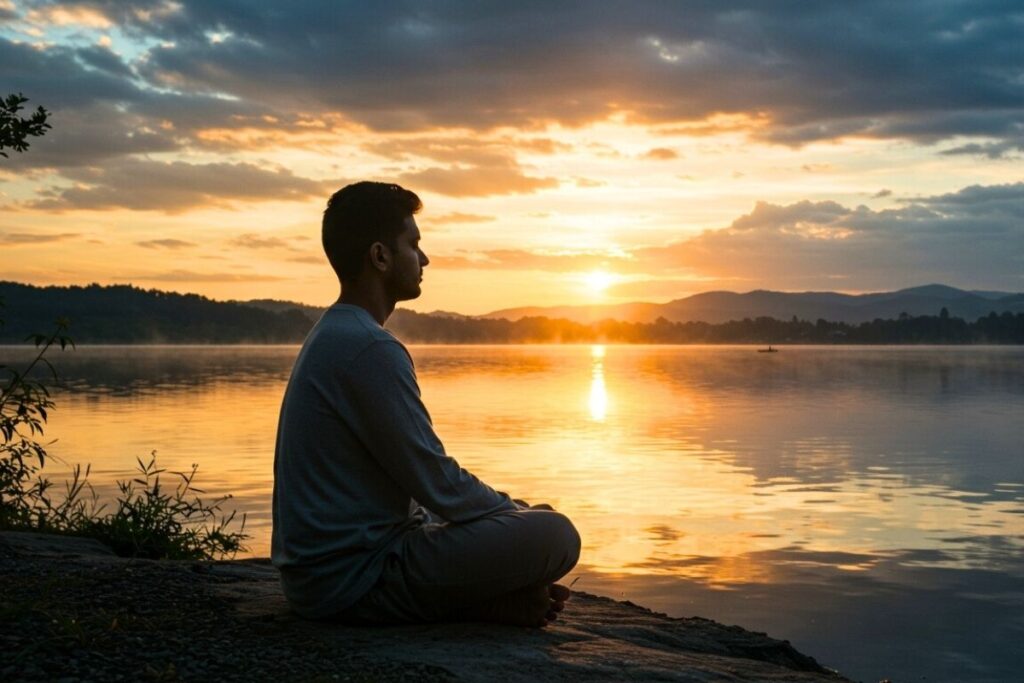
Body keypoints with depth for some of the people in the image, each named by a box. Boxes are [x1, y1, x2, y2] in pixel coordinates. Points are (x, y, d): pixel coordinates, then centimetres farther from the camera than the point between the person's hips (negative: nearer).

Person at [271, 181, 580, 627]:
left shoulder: (331, 337, 13)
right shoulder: (370, 349, -20)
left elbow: (414, 474, 18)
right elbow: (437, 484, -18)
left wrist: (511, 509, 14)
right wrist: (518, 512, 0)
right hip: (353, 578, -10)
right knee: (555, 535, -18)